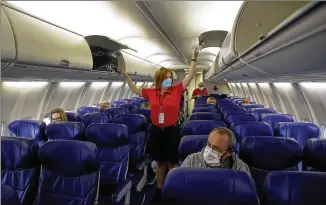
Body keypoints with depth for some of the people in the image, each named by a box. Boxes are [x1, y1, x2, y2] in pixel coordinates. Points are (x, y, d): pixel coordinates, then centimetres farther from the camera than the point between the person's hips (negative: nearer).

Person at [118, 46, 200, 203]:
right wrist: (126, 76, 10)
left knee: (172, 162, 10)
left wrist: (194, 59, -13)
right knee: (160, 162, 17)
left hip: (172, 131, -2)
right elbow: (134, 90, 14)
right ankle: (159, 190, 34)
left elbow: (190, 76, -8)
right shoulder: (151, 92, 1)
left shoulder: (176, 90, -5)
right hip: (156, 131, 3)